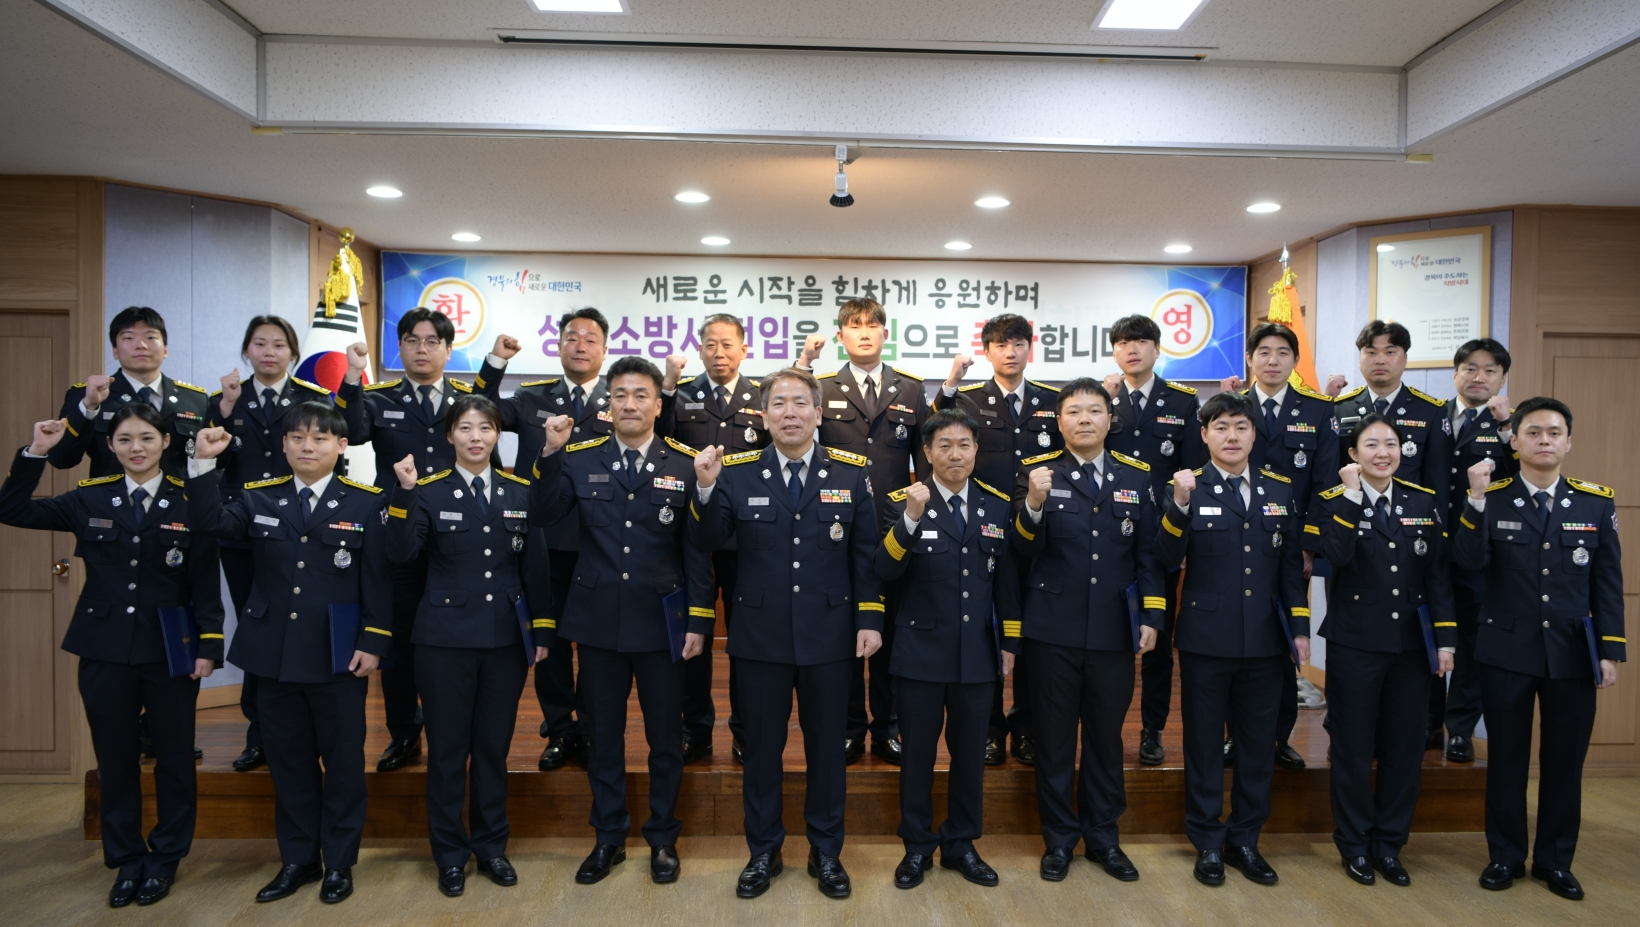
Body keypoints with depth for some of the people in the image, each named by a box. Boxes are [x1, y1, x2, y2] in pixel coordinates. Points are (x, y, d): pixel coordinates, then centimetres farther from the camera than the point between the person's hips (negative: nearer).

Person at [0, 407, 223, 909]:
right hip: (105, 651, 2)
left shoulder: (189, 502, -5)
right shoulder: (89, 499, 3)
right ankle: (126, 858, 28)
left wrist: (209, 644, -10)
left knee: (174, 758, 9)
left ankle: (166, 857, 25)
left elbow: (206, 581, -5)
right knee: (115, 759, 12)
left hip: (170, 652, -2)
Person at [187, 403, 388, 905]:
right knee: (288, 762, 14)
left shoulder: (365, 503, -3)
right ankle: (297, 858, 30)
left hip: (338, 657, -3)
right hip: (274, 656, 3)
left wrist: (373, 643, -11)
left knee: (343, 761, 8)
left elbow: (378, 579, -6)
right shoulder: (259, 498, 7)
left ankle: (339, 861, 24)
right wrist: (204, 463, -22)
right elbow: (214, 522, -13)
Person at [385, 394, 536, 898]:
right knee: (447, 748, 8)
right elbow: (402, 554, -14)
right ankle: (450, 853, 25)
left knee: (494, 746, 12)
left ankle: (491, 846, 29)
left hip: (506, 638, 2)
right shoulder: (429, 492, -2)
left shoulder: (521, 492, 4)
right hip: (445, 639, -2)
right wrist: (405, 493, -23)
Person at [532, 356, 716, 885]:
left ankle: (663, 838, 29)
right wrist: (551, 453, -21)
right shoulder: (580, 459, 2)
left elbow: (697, 549, -3)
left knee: (666, 736, 11)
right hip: (598, 619, 1)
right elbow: (546, 514, -12)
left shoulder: (685, 464, -2)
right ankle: (609, 837, 31)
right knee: (604, 734, 14)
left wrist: (699, 621, -7)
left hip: (662, 622, -1)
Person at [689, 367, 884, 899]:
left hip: (830, 635, 1)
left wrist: (870, 619, -2)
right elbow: (708, 542, -5)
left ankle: (826, 853, 31)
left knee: (827, 747, 13)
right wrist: (706, 488, -21)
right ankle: (763, 853, 31)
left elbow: (866, 553, 2)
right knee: (761, 748, 12)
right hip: (761, 635, 0)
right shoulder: (737, 473, -2)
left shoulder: (851, 472, 0)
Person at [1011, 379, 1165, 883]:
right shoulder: (1039, 471, -2)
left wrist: (1151, 617, 2)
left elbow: (1148, 553, 8)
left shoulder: (1136, 476, 6)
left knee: (1107, 737, 14)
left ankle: (1103, 837, 31)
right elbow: (1025, 547, -10)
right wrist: (1034, 504, -28)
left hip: (1114, 631, 2)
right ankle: (1059, 838, 25)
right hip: (1054, 630, -2)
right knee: (1055, 737, 9)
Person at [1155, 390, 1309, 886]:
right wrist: (1180, 505, -26)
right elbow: (1167, 561, -14)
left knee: (1258, 743, 12)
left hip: (1264, 640, 4)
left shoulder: (1279, 490, 7)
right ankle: (1208, 842, 23)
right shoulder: (1189, 489, -4)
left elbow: (1291, 563, 10)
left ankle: (1245, 839, 28)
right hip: (1206, 638, -3)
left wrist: (1300, 627, 6)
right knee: (1205, 742, 8)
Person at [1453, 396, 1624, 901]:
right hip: (1506, 652, -2)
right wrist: (1477, 499, -27)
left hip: (1573, 655, 2)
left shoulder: (1597, 502, 3)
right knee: (1507, 758, 9)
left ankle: (1555, 859, 26)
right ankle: (1505, 855, 23)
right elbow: (1469, 559, -18)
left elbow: (1608, 583, 4)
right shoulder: (1491, 498, -3)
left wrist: (1609, 650, -1)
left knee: (1565, 760, 10)